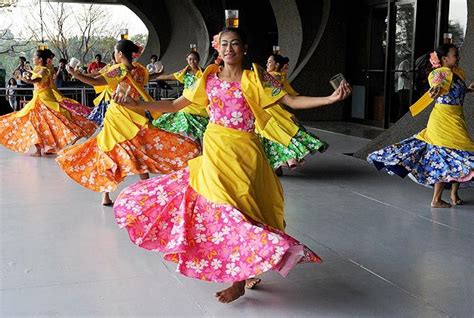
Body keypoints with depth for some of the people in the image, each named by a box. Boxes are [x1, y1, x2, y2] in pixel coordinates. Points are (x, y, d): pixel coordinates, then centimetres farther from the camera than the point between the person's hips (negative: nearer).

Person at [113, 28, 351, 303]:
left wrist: (331, 99, -21)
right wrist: (137, 105, 6)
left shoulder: (256, 79, -4)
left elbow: (292, 101, -9)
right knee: (217, 205, 8)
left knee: (236, 210, -4)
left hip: (242, 153, -4)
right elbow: (175, 105, 11)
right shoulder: (209, 79, 6)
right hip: (213, 151, 4)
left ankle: (239, 280, 10)